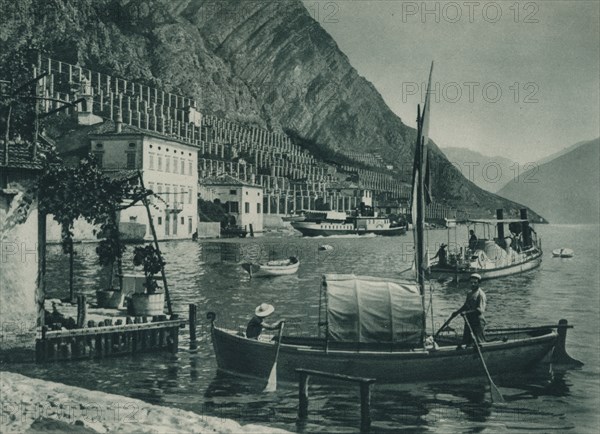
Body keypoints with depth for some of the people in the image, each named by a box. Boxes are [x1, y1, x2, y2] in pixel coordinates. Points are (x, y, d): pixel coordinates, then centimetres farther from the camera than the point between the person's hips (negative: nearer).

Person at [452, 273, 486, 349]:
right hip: (469, 320, 8)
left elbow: (480, 310, -23)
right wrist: (457, 312, 24)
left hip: (478, 321, -8)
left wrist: (467, 312, -27)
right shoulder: (469, 293, 13)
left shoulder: (481, 294, -13)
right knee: (466, 339, 11)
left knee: (479, 341, -4)